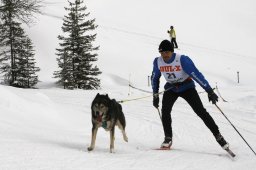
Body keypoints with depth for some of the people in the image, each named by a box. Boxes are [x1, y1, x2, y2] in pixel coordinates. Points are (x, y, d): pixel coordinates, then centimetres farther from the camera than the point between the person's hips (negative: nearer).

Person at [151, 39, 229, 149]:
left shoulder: (182, 60, -27)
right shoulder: (157, 62, -13)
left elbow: (196, 74, -27)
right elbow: (155, 78, 6)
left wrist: (210, 91, -29)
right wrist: (155, 95, 8)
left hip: (187, 87, -3)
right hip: (171, 88, 4)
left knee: (201, 111, -12)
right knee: (165, 111, -19)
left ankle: (218, 136, -5)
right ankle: (168, 138, -4)